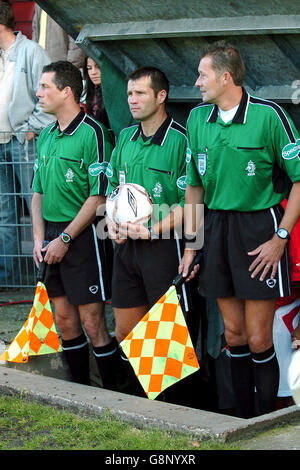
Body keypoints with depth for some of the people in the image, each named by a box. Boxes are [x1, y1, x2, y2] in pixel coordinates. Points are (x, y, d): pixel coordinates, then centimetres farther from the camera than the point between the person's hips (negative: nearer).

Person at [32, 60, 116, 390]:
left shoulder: (92, 133, -11)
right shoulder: (46, 136, 13)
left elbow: (99, 196, -14)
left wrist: (64, 239, -14)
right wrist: (39, 237, 5)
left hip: (83, 237, -7)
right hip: (53, 238, 7)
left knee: (92, 322, -6)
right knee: (64, 319, 10)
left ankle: (112, 396, 3)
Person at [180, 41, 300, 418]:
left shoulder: (268, 115, -11)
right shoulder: (198, 118, 7)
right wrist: (190, 245, 11)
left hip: (259, 225, -5)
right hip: (216, 227, 5)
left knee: (259, 339, -4)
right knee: (233, 334, 11)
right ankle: (242, 419, 21)